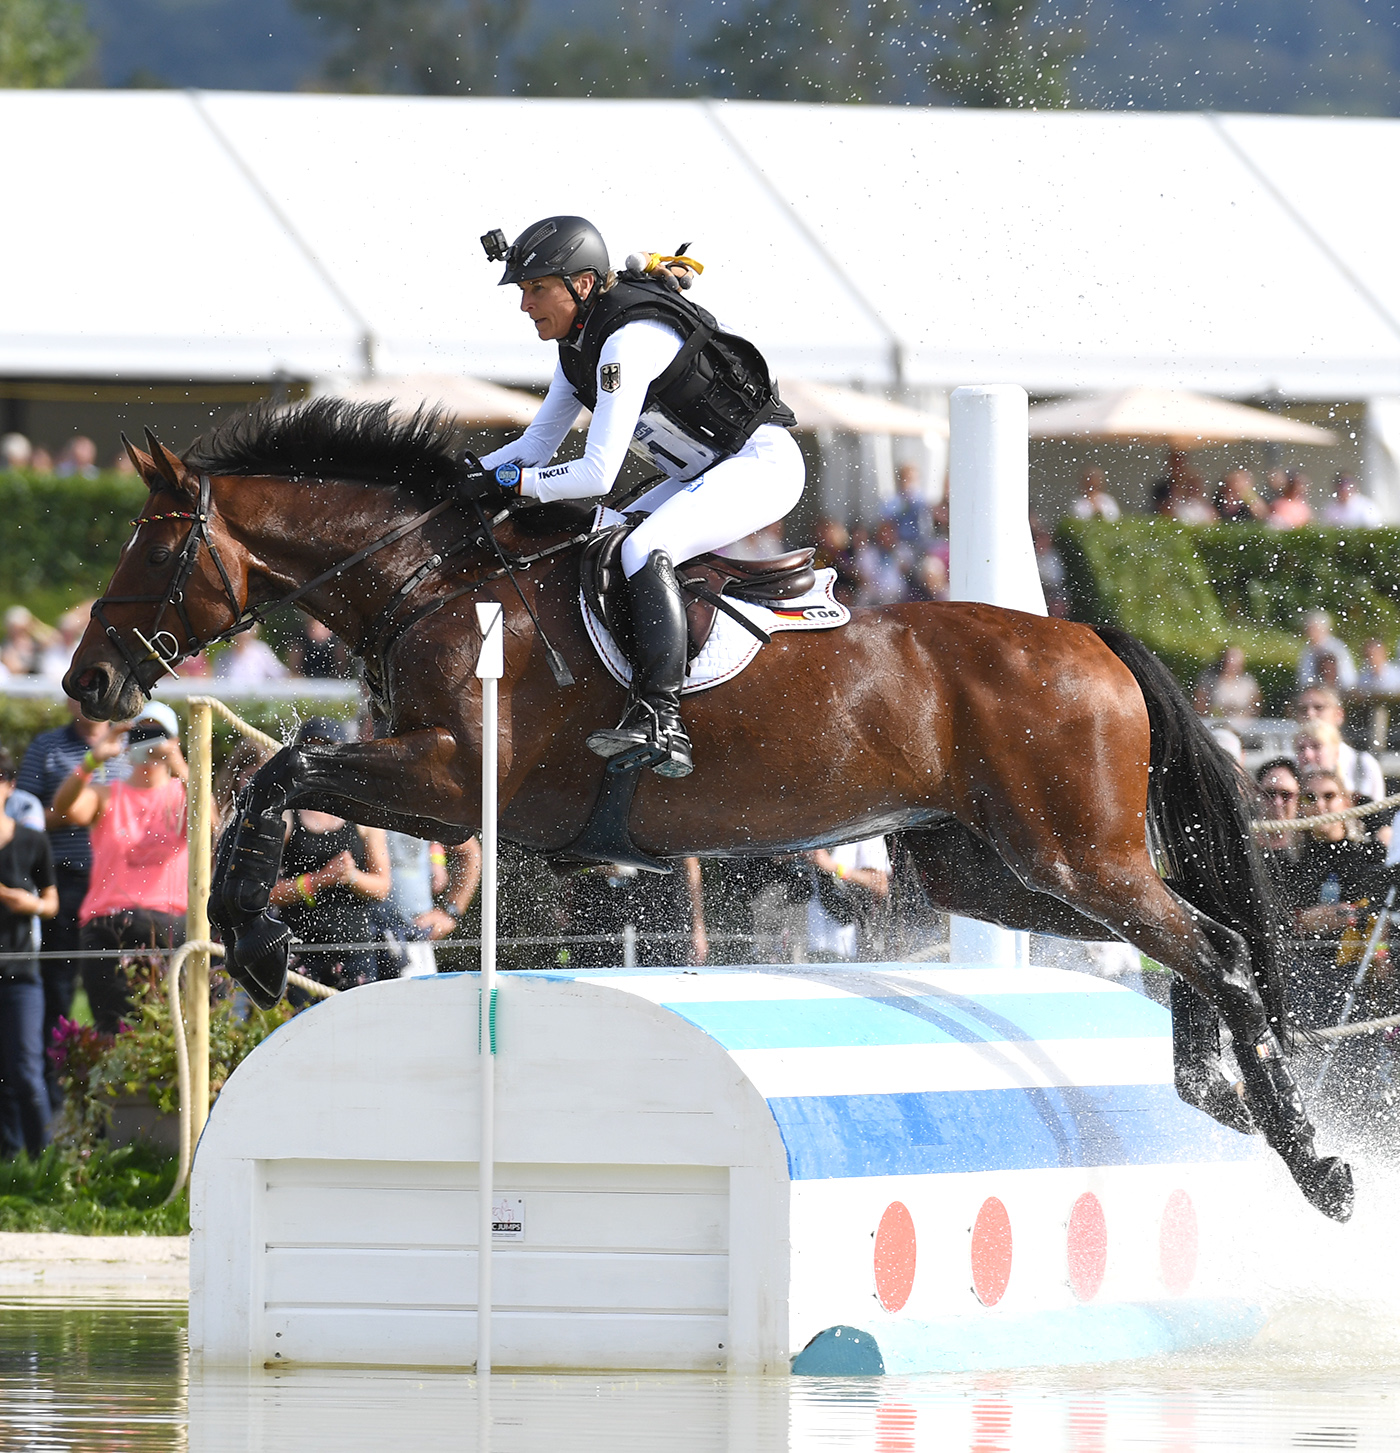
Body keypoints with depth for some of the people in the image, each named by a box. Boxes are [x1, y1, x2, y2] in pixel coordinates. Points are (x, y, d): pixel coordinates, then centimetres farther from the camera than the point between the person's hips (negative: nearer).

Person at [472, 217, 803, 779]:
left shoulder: (629, 338, -25)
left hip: (762, 461, -11)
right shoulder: (578, 342, 6)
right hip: (707, 475, 11)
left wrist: (506, 481, -21)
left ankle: (660, 724, -39)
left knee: (643, 550, -29)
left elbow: (597, 474, -27)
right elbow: (539, 444, 11)